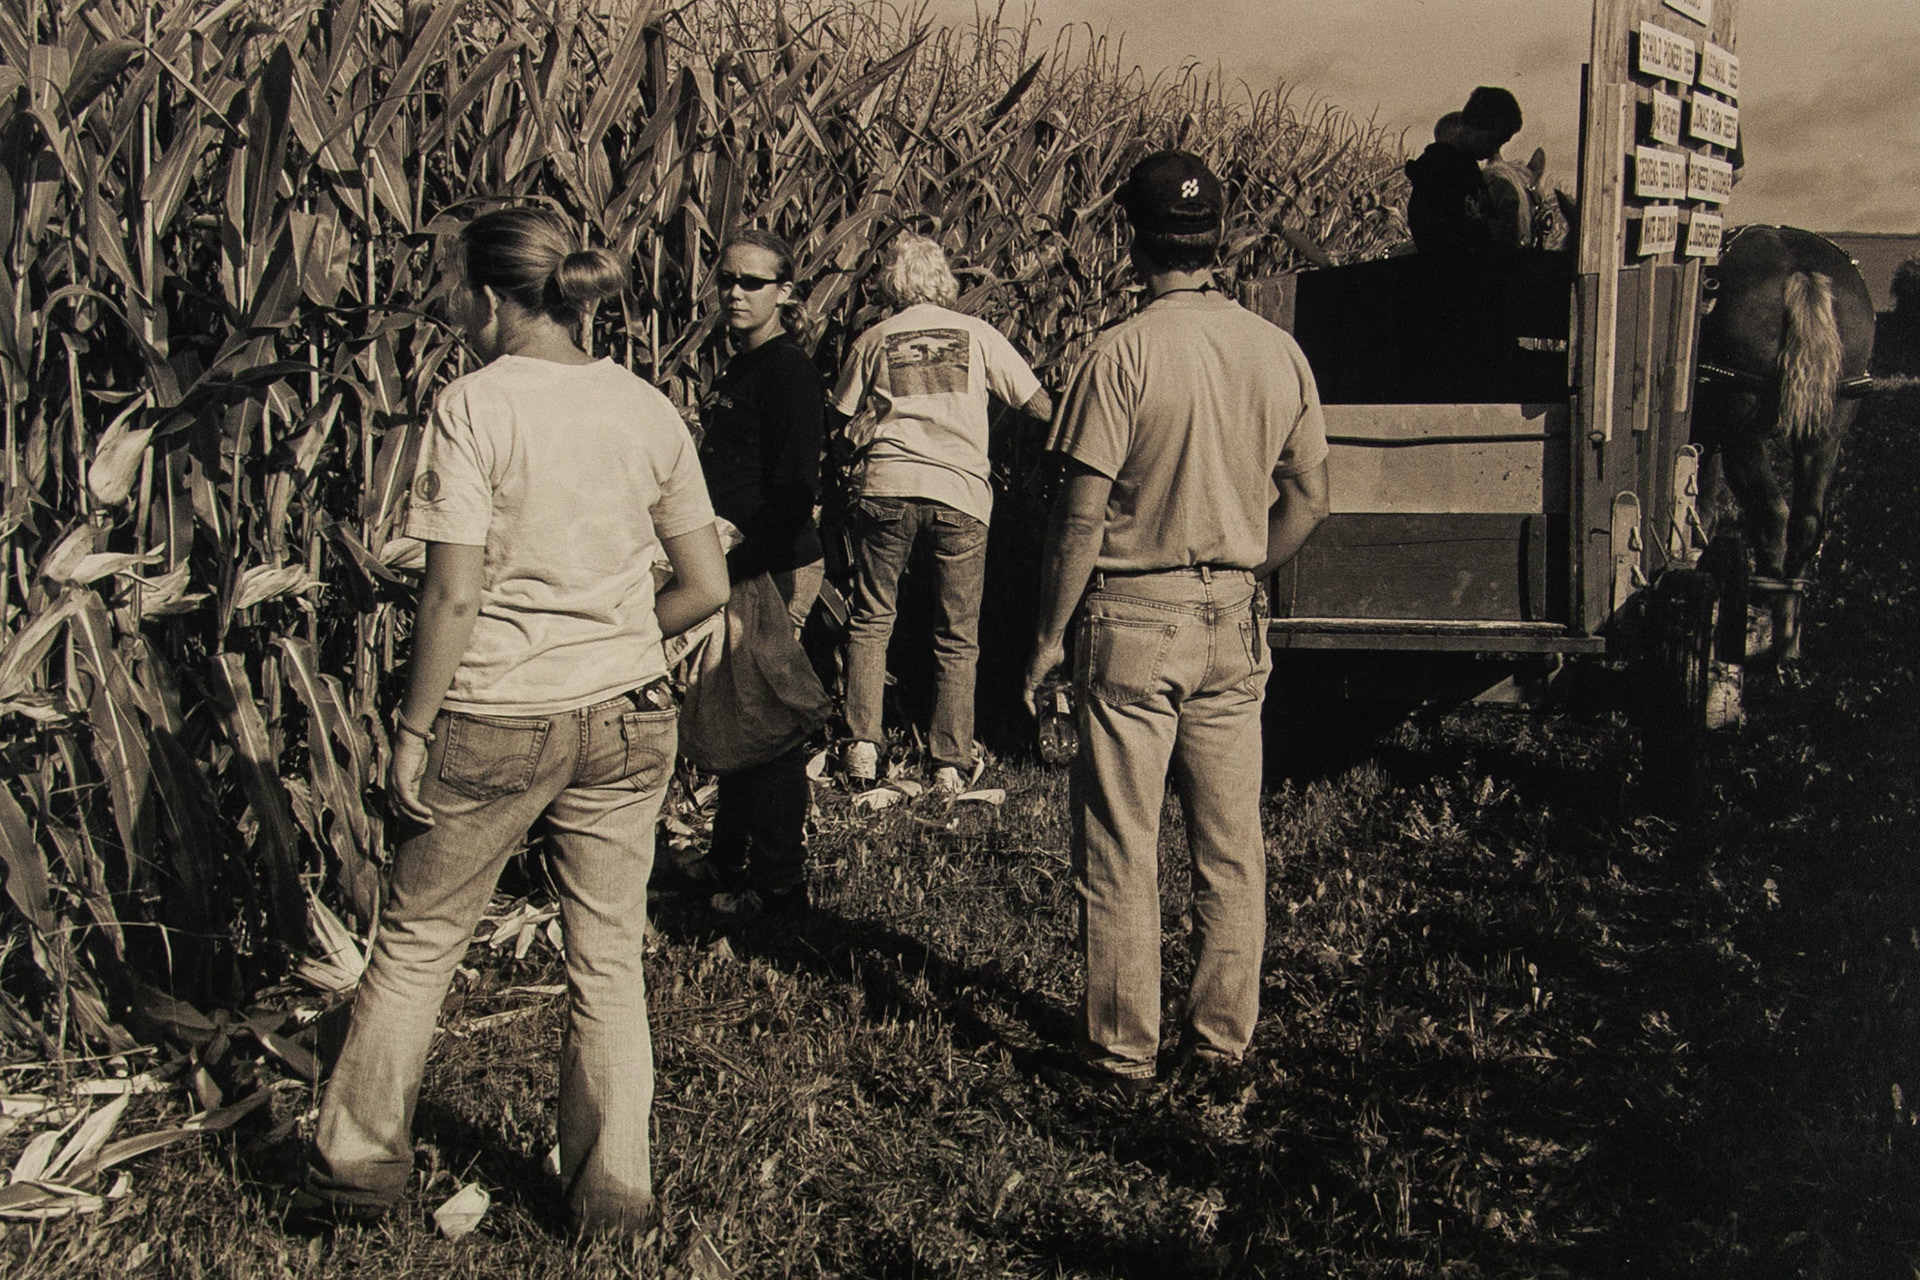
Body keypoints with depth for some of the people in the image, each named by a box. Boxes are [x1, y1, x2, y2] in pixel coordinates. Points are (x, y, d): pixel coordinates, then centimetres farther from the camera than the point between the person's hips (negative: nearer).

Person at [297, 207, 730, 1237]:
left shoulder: (476, 407, -12)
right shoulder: (646, 410, 1)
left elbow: (453, 595, -15)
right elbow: (706, 584, 4)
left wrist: (412, 729, -6)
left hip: (495, 722, -3)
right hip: (626, 722, 4)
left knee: (418, 941, 15)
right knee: (608, 959, 13)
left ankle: (356, 1164, 27)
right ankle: (612, 1190, 22)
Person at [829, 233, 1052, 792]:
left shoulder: (874, 339, 9)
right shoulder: (976, 334, 7)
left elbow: (840, 413, 19)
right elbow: (1039, 405, 9)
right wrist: (1063, 427, 30)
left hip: (887, 488, 1)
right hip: (960, 495, 0)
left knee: (870, 622, 15)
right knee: (957, 638, 8)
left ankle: (862, 746, 6)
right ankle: (951, 763, 8)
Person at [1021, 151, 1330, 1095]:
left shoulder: (1120, 355, -13)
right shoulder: (1279, 353, 2)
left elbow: (1082, 516, -13)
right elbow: (1307, 502, 7)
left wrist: (1049, 635, -4)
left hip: (1132, 622, -5)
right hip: (1232, 626, 5)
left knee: (1118, 854, 4)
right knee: (1230, 848, 13)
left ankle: (1122, 1054, 12)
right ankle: (1223, 1037, 22)